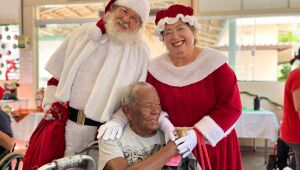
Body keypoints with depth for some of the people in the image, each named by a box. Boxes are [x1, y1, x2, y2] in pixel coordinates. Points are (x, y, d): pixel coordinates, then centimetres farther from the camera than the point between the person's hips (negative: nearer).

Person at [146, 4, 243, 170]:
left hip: (214, 145, -2)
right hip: (175, 148, 2)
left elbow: (231, 107, -14)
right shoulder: (156, 67, -2)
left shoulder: (213, 60, -11)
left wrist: (197, 134, -23)